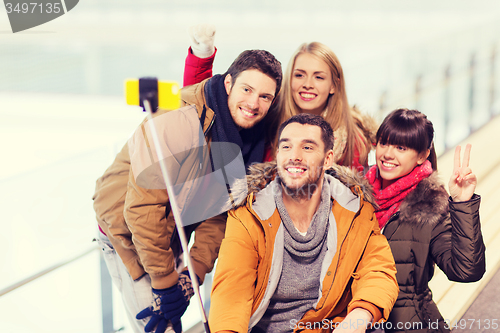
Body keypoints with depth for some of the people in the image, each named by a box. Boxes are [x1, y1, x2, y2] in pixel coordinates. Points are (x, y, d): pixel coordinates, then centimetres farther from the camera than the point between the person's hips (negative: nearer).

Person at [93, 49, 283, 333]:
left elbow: (218, 214, -4)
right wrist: (165, 282, -23)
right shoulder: (178, 125, -30)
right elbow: (142, 208, -29)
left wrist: (189, 279, -13)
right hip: (127, 232, -7)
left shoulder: (252, 141, -8)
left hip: (170, 238, 7)